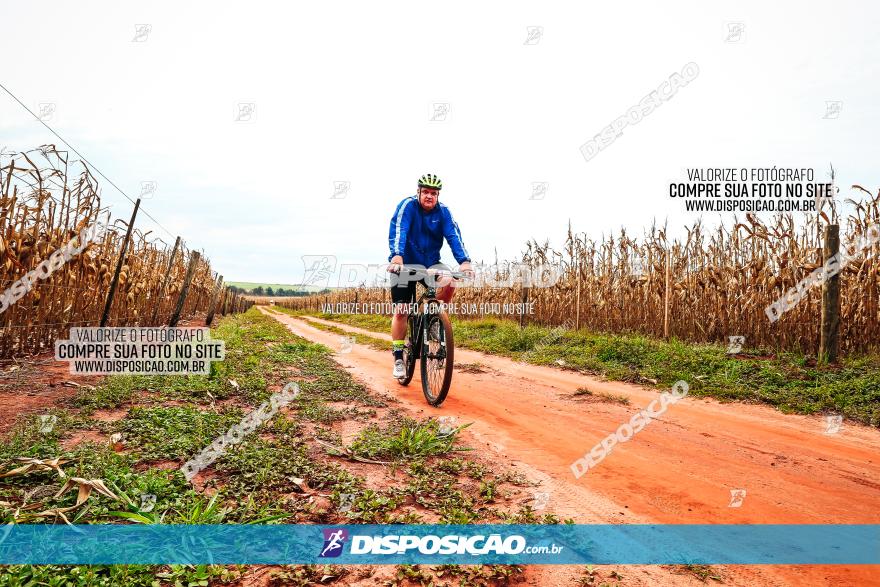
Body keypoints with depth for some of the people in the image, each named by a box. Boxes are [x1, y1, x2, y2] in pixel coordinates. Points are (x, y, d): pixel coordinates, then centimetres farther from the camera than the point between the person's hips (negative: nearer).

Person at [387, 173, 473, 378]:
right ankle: (398, 359, 3)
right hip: (405, 264, -2)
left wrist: (464, 261, -36)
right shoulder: (407, 205, -15)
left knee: (449, 283, -27)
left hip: (431, 263, 3)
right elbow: (398, 232, -30)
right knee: (400, 310, -8)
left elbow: (454, 236, -19)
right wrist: (397, 256, -48)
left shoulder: (443, 211, -7)